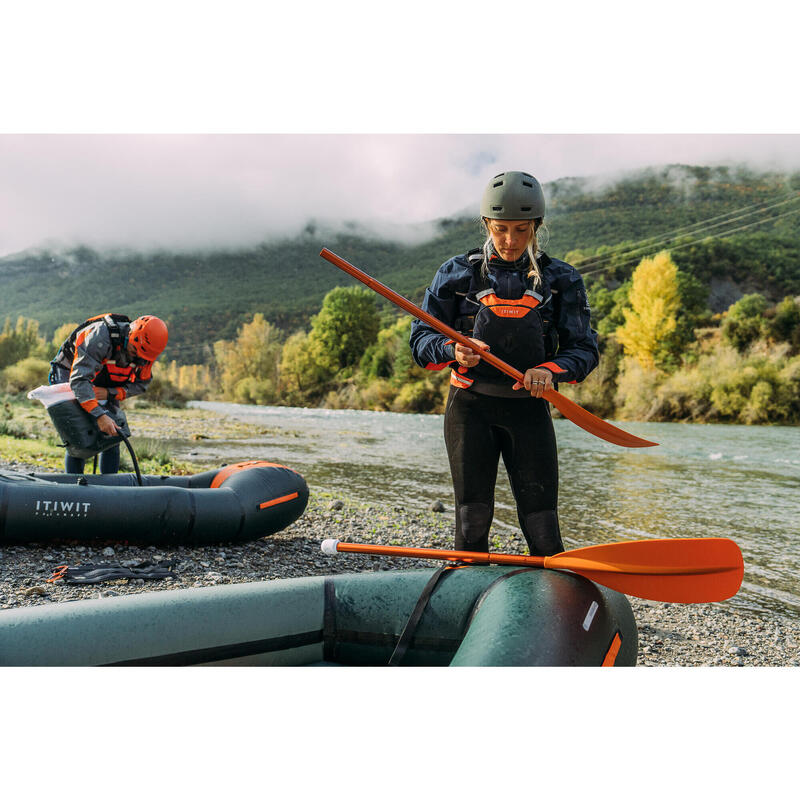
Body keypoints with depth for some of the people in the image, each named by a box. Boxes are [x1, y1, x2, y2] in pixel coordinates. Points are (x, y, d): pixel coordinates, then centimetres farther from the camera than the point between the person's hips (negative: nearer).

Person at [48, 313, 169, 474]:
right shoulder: (101, 336, -38)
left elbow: (141, 384, -8)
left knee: (113, 434, -4)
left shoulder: (145, 349, -20)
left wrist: (110, 393, -25)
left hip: (105, 385, 5)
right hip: (69, 375, -5)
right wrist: (99, 415, -53)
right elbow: (79, 380, -44)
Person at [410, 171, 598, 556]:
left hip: (530, 410, 1)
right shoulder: (459, 273, 3)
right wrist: (453, 350, -19)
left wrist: (551, 370, -18)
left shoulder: (561, 279, 5)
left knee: (542, 526, -2)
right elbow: (421, 338, 3)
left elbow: (584, 348, 3)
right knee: (473, 519, 1)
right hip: (470, 406, 0)